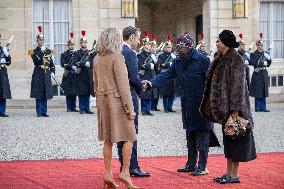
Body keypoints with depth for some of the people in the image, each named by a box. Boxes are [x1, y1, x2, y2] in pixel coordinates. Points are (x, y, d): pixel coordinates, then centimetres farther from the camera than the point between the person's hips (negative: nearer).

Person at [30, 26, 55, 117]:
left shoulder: (48, 51, 13)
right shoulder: (35, 51, 2)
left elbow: (52, 63, 16)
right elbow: (36, 60, -18)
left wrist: (52, 72, 4)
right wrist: (41, 51, -17)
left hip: (47, 74, 4)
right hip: (38, 75, -4)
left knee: (45, 95, 5)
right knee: (38, 95, -4)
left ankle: (44, 112, 10)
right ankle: (39, 112, -1)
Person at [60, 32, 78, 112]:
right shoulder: (64, 54, 2)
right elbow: (63, 64, -10)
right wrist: (71, 67, -20)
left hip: (75, 75, 4)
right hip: (68, 76, -4)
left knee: (74, 93, 5)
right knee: (68, 93, -2)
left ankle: (73, 107, 9)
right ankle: (69, 108, 1)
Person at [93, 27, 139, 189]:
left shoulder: (97, 59, 9)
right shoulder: (117, 57, -13)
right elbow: (122, 84, -16)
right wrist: (130, 107, -13)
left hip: (102, 100, 7)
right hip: (117, 99, -7)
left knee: (108, 139, 10)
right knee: (129, 137, 1)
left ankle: (108, 174, 10)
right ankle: (125, 172, -4)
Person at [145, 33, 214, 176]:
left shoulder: (202, 60, -12)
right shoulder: (178, 62, 9)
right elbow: (166, 75, 2)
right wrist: (151, 83, -15)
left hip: (201, 105, -7)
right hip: (187, 105, 7)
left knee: (202, 137, -3)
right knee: (190, 136, 14)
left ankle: (202, 166, 3)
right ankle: (191, 164, 23)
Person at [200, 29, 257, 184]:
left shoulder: (236, 60, -15)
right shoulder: (222, 59, 12)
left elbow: (238, 86, -18)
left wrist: (235, 110, -21)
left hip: (233, 107, -9)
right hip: (224, 107, 9)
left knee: (234, 140, -2)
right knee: (228, 140, 12)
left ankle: (235, 175, 3)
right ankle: (229, 172, 18)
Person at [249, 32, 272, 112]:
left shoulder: (265, 54, 14)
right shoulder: (253, 54, -1)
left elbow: (268, 64, 11)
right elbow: (253, 63, -15)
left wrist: (268, 58, -8)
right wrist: (263, 63, -15)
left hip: (264, 75, 5)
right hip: (257, 75, -5)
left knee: (264, 93, 5)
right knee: (257, 93, -4)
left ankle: (263, 107, 8)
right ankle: (258, 108, 0)